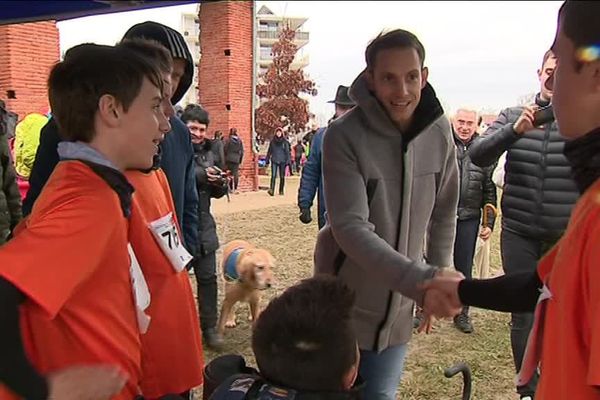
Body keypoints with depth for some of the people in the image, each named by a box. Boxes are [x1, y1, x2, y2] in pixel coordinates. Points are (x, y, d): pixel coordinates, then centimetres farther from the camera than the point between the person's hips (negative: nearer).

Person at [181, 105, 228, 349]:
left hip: (203, 226, 6)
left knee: (208, 278, 10)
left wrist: (221, 184, -4)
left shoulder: (208, 152, 12)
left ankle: (209, 327, 22)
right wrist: (202, 175, -26)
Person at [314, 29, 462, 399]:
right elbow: (351, 228, -28)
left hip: (400, 307, 4)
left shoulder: (439, 131, -5)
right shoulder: (345, 135, -20)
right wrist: (423, 281, -37)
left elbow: (444, 215, 7)